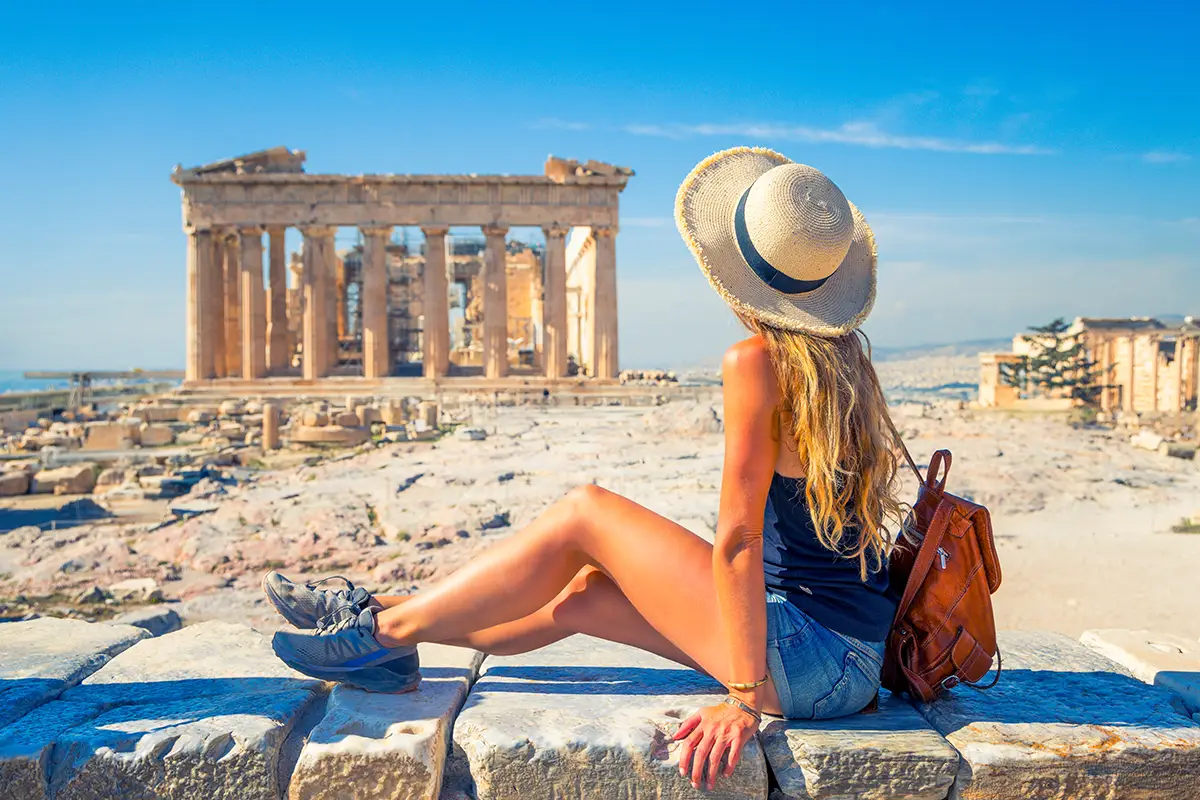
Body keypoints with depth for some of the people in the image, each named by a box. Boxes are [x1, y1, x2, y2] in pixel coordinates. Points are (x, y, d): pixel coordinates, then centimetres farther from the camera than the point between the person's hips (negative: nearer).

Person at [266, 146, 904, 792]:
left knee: (583, 514, -4)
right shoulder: (847, 353, 9)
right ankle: (382, 624, 24)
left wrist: (746, 696, -15)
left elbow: (738, 537, -20)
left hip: (808, 659, -8)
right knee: (581, 595, 11)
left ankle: (383, 631, 9)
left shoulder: (757, 361, -18)